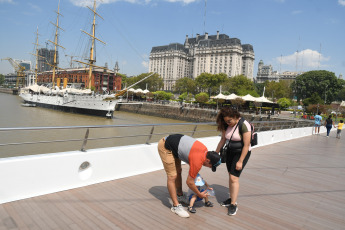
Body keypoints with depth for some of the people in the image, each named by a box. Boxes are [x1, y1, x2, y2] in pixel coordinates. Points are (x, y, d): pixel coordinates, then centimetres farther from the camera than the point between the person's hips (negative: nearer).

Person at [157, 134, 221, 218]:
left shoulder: (205, 150, -2)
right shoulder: (197, 162, -25)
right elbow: (189, 182, -14)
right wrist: (199, 194, 2)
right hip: (165, 146, -10)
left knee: (178, 171, 19)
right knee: (172, 176, -9)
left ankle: (180, 195, 36)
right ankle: (176, 206, 1)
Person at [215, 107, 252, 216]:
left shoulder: (244, 125, -23)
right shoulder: (226, 125, -3)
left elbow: (246, 145, -21)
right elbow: (223, 139, 5)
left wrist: (240, 161, -19)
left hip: (242, 153, -6)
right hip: (230, 152, 6)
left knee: (234, 177, -11)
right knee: (231, 176, 12)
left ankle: (233, 205, -1)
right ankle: (231, 198, 27)